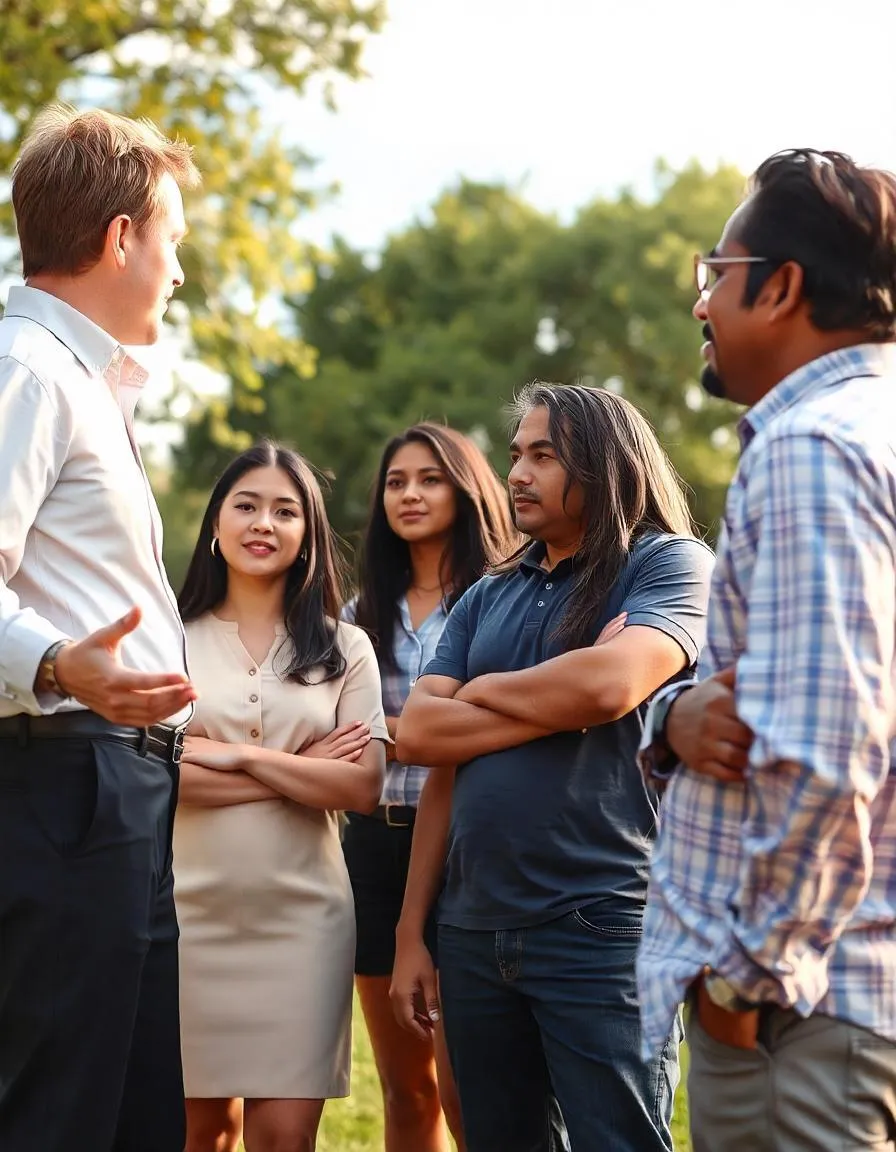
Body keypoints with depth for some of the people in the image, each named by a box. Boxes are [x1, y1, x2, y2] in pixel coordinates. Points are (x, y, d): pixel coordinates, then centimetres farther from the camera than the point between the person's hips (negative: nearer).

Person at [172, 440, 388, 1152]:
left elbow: (362, 787, -4)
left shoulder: (343, 649, 7)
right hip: (192, 908, 0)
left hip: (304, 913, 0)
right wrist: (301, 772, -9)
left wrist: (235, 755, -10)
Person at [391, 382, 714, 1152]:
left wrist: (483, 691, 0)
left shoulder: (672, 566, -2)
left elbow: (610, 683, -19)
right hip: (473, 933, 6)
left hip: (602, 927, -6)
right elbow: (420, 735, 7)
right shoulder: (487, 599, 15)